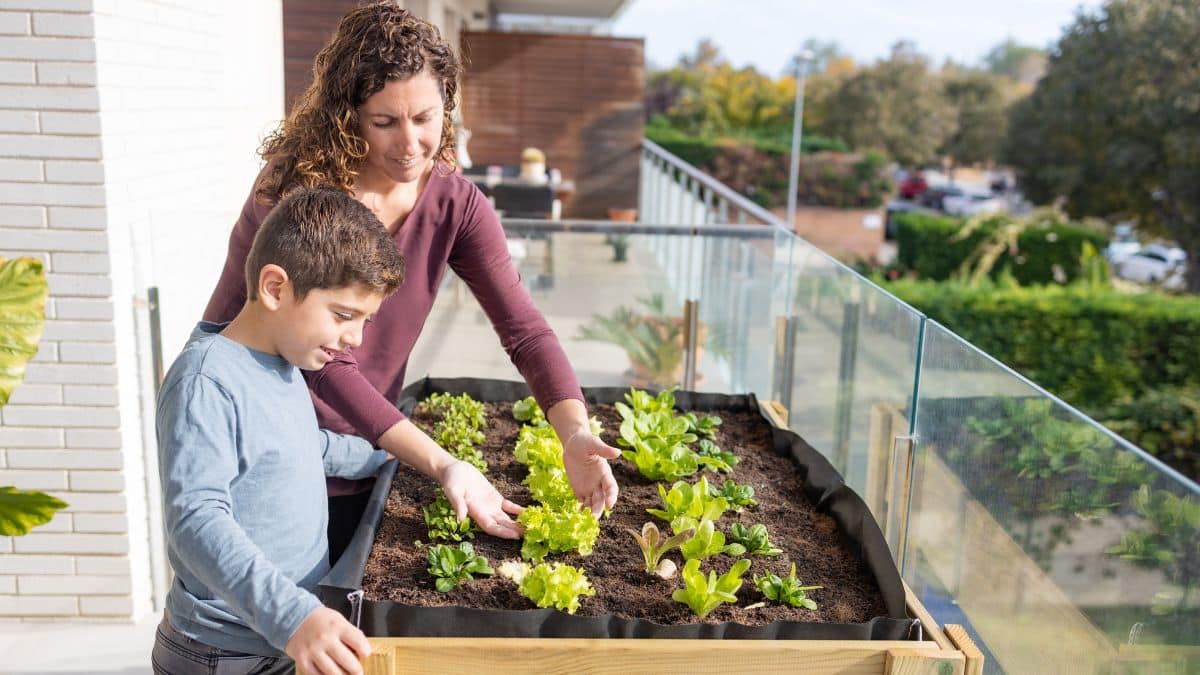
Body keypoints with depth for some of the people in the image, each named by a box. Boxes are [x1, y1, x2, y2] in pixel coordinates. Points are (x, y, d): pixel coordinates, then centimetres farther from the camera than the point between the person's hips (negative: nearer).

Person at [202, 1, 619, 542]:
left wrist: (575, 434, -29)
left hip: (358, 450, 5)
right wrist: (441, 465, -35)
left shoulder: (455, 205, -8)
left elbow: (524, 328, -12)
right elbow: (326, 365, -28)